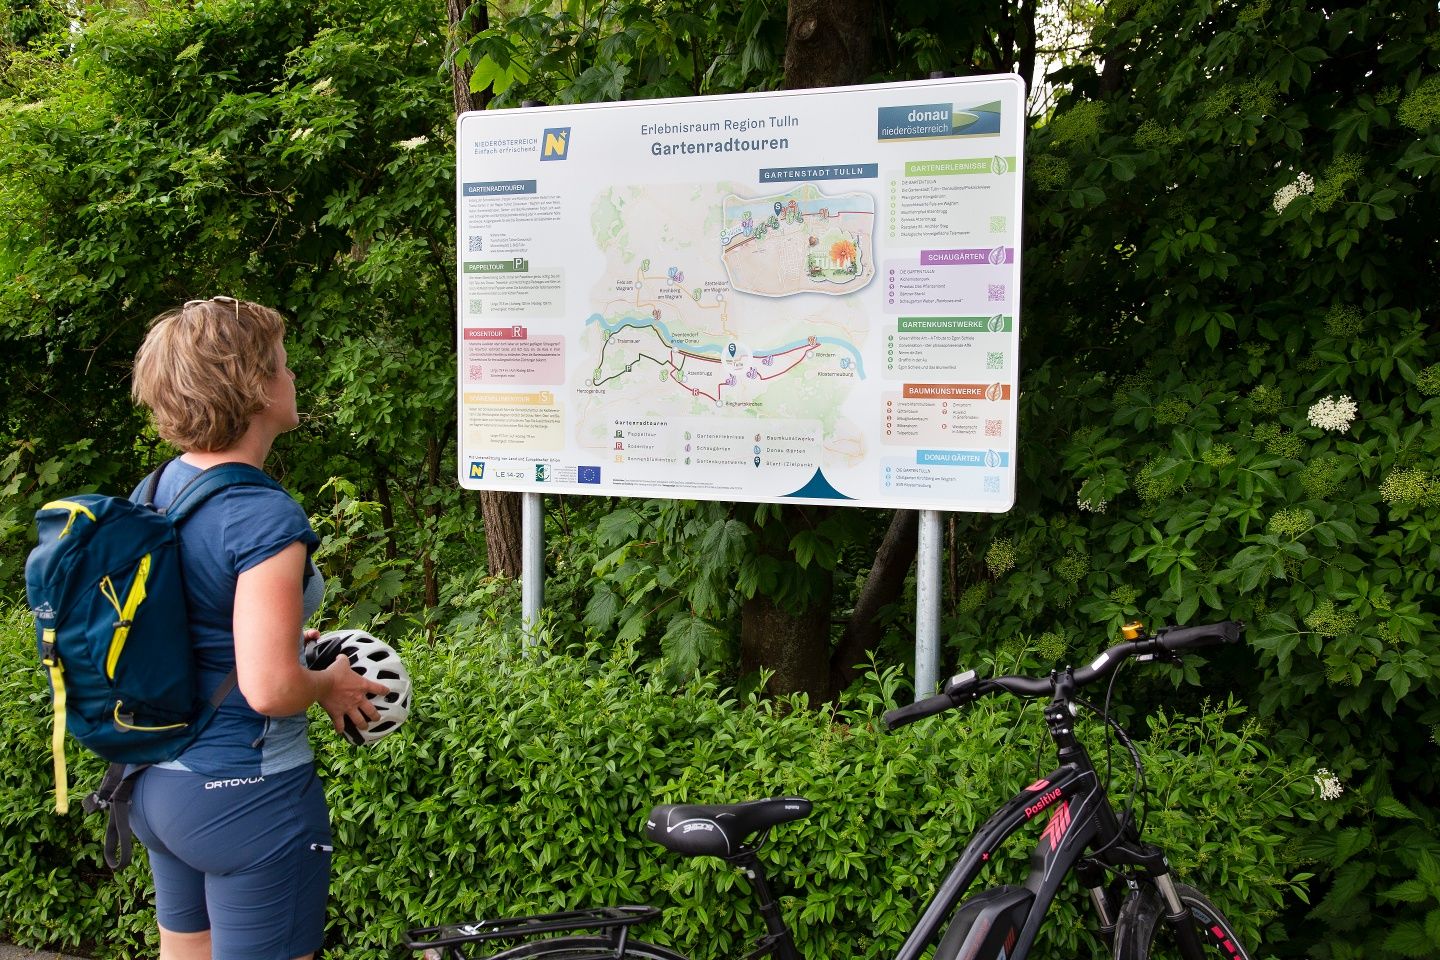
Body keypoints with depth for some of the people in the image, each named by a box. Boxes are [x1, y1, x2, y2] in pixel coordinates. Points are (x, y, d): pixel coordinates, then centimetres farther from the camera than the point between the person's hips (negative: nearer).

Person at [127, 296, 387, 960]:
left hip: (154, 782, 9)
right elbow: (270, 690, -28)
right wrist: (330, 684, -9)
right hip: (244, 798, -8)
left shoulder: (164, 484, 2)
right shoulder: (265, 518, -24)